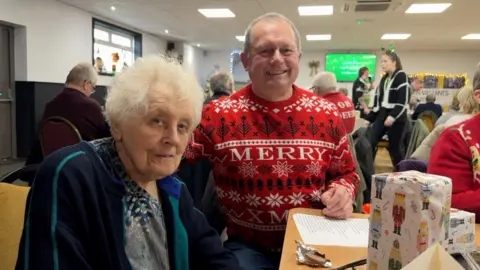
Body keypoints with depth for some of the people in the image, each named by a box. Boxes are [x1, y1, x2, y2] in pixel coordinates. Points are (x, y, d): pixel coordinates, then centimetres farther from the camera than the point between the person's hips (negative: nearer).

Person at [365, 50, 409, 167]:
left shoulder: (401, 76, -7)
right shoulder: (384, 78, 15)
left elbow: (403, 101, -16)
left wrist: (392, 117, -24)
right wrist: (369, 118, 13)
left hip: (396, 118, -7)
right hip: (381, 115, 7)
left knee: (395, 147, 0)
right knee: (370, 143, -1)